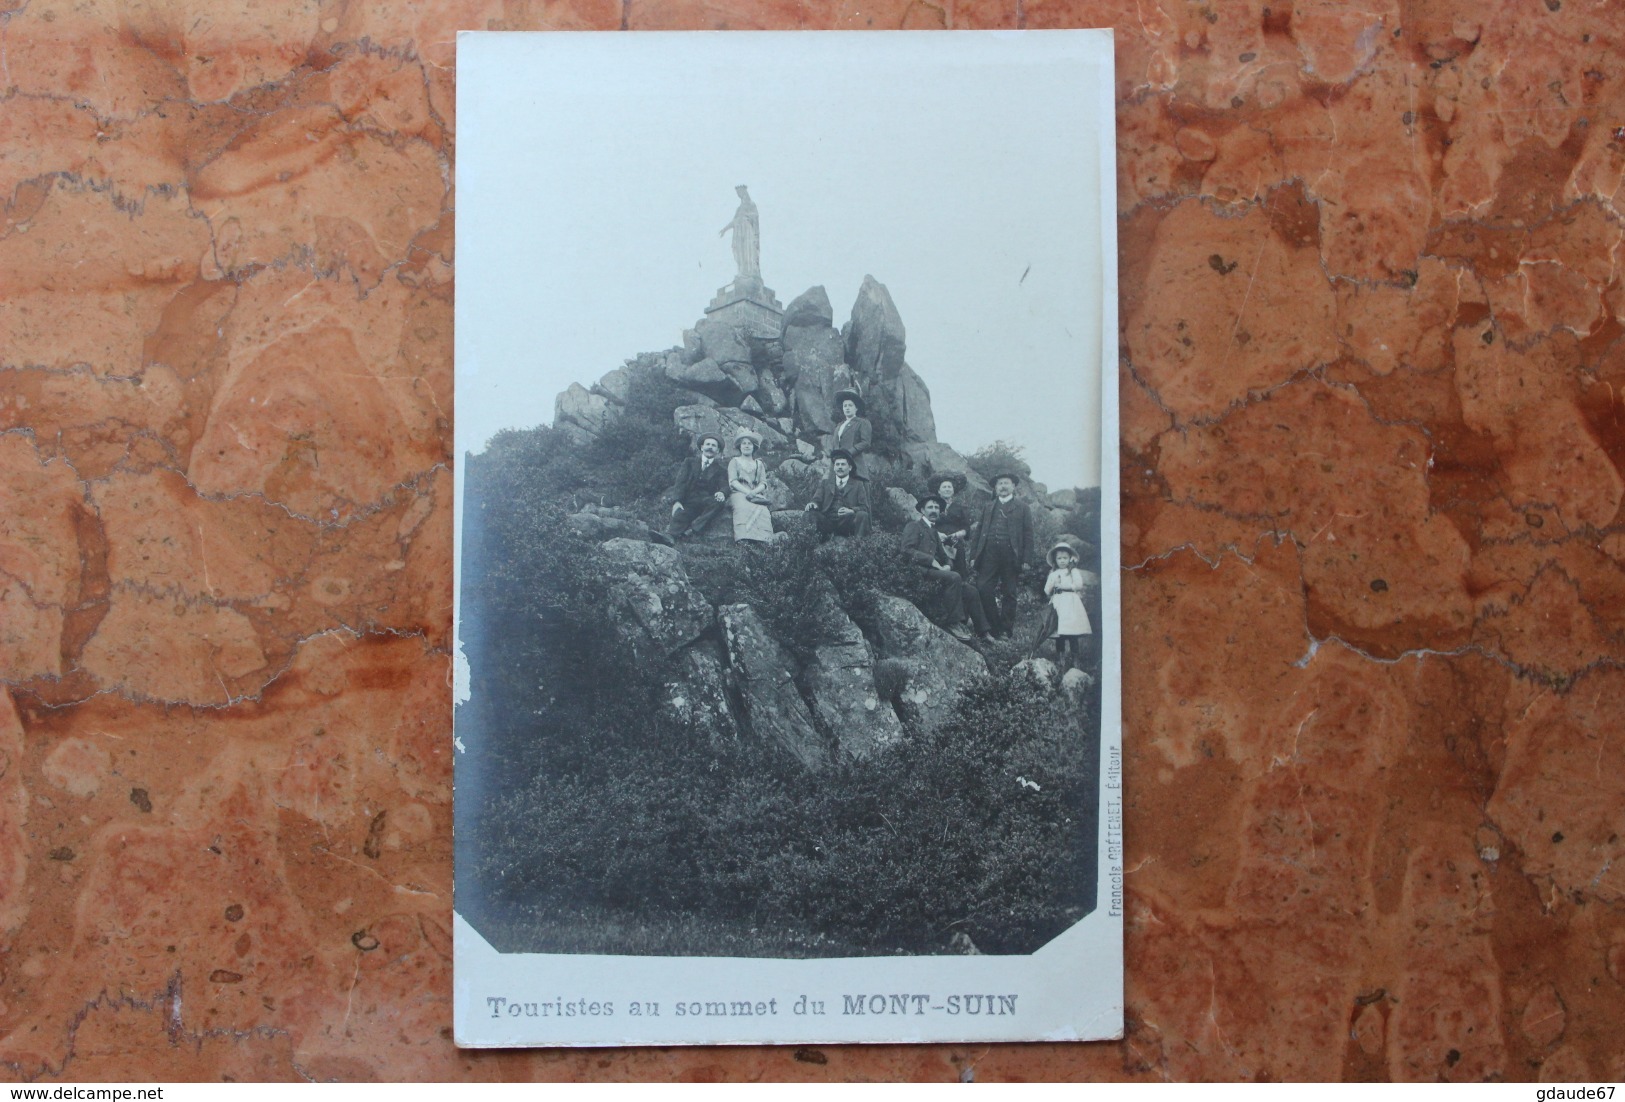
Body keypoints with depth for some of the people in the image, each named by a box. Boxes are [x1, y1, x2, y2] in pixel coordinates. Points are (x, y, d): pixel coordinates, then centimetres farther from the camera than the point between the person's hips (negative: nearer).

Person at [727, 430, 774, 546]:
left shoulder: (759, 464, 26)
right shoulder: (734, 461, 19)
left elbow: (763, 484, 13)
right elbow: (732, 482, 3)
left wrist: (754, 492, -11)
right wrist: (747, 491, -15)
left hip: (756, 494, 2)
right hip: (739, 493, -2)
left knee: (761, 509, -34)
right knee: (744, 507, -39)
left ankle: (762, 539, -47)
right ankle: (744, 539, -52)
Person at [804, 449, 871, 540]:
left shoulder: (858, 484, 16)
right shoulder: (825, 483, 24)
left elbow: (864, 507, 5)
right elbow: (817, 499, 11)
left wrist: (851, 510, -19)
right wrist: (813, 504, -16)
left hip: (847, 522, -2)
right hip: (828, 522, 2)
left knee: (862, 515, -30)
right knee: (810, 513, -24)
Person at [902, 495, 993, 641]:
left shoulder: (934, 531, 28)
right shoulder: (914, 526, 3)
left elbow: (943, 556, 25)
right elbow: (907, 550, -11)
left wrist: (948, 565, 0)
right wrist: (932, 561, -17)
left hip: (934, 569, 8)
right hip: (920, 570, -8)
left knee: (971, 591, -4)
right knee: (953, 577, -32)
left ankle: (984, 632, 0)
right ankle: (955, 623, -28)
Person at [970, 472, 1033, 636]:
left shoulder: (1022, 508, 9)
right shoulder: (988, 507, 20)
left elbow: (1028, 536, 3)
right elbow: (979, 532, 16)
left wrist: (1025, 560, -6)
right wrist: (973, 555, 5)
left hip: (1010, 555, -2)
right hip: (989, 554, 2)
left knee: (1009, 594, 2)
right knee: (985, 591, -7)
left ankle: (1006, 629, 7)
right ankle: (991, 627, 1)